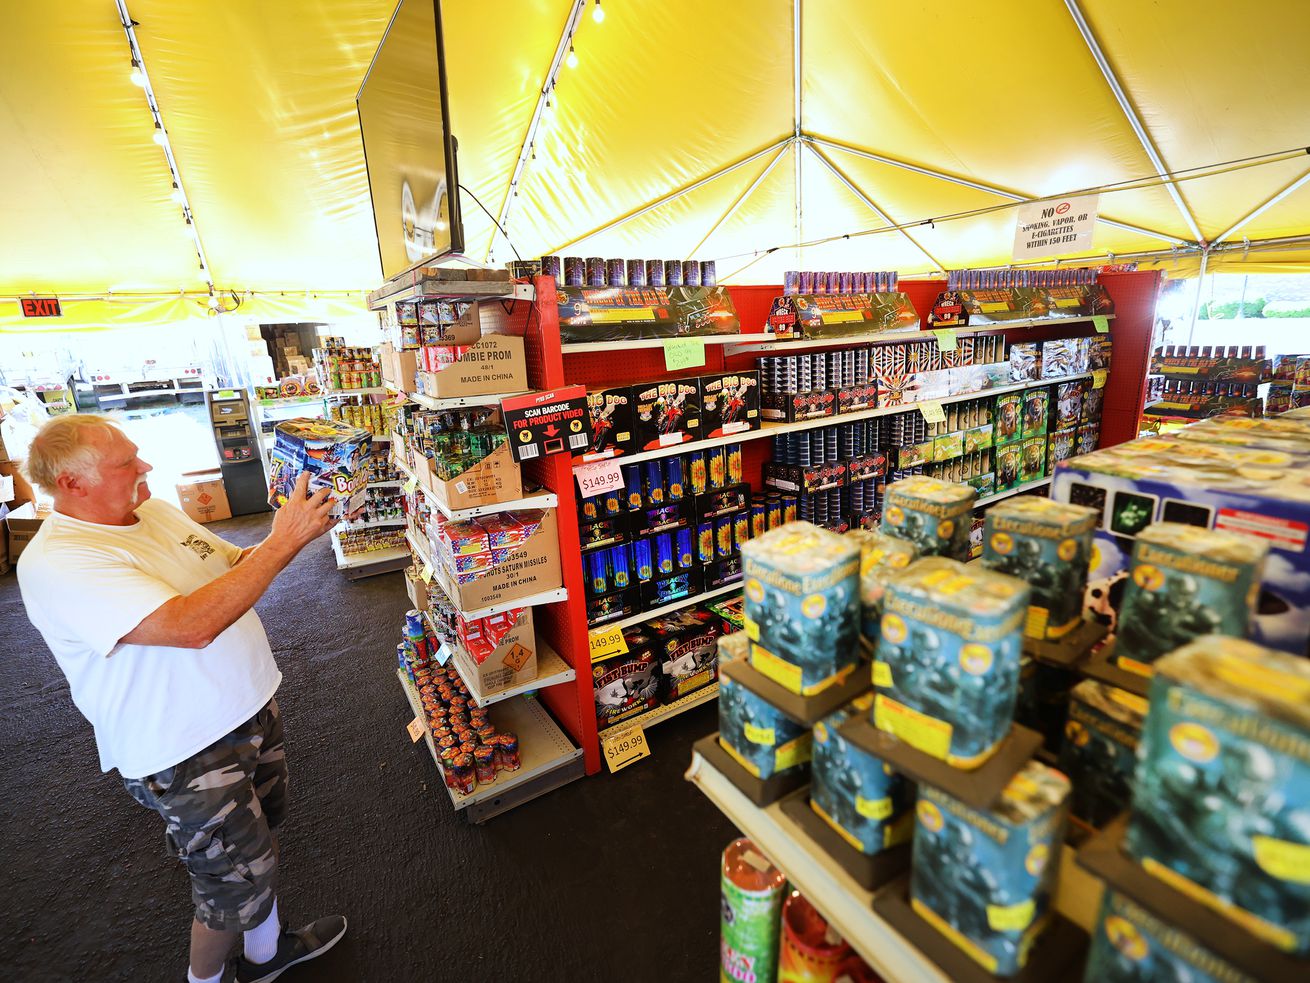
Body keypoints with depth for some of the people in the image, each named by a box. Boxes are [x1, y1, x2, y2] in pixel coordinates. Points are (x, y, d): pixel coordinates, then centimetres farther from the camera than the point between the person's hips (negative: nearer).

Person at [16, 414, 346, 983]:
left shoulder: (157, 512, 2)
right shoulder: (56, 563, -24)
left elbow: (239, 565, 11)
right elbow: (193, 625, -36)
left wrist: (301, 528, -8)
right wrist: (285, 540, -32)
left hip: (251, 704, 8)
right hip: (186, 753, -8)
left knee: (258, 843, 25)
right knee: (237, 879, 12)